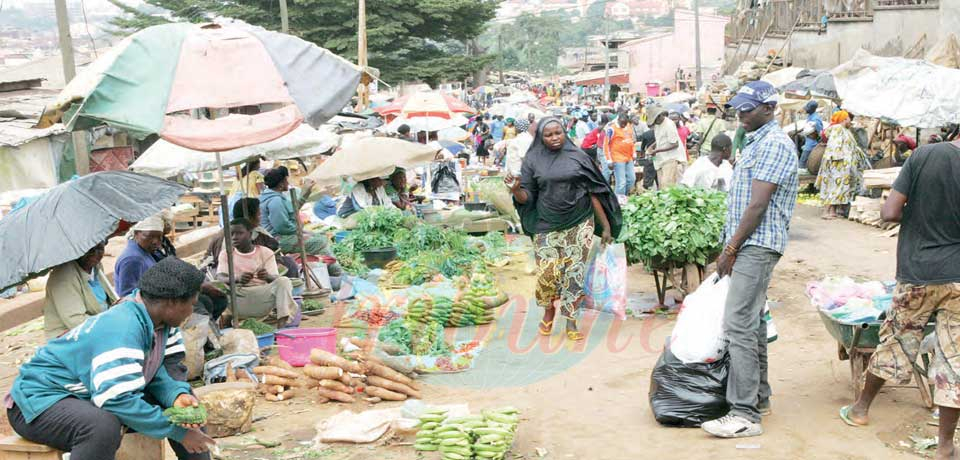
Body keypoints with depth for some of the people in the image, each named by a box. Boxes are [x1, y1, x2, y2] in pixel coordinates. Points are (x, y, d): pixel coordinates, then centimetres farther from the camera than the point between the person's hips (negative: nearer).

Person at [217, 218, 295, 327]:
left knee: (283, 281, -29)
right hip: (237, 296, 1)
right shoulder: (226, 254, 14)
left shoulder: (265, 252, 11)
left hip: (262, 295, 0)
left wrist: (267, 277, -26)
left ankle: (282, 323, -41)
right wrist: (237, 279, -26)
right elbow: (220, 278, -3)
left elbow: (276, 279, 0)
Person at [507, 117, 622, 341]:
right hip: (547, 226, 0)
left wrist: (606, 226, 1)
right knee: (547, 272, -7)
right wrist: (515, 190, -20)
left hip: (579, 224, 0)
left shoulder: (578, 157, 2)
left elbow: (594, 192, 4)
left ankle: (570, 322, 10)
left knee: (574, 272, -2)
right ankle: (549, 311, 22)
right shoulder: (533, 160, 4)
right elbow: (527, 197, 3)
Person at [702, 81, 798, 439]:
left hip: (756, 246, -11)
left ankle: (745, 414, -12)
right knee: (752, 323, 15)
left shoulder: (774, 144, -14)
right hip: (748, 245, 11)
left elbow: (758, 205, -19)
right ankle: (759, 397, 25)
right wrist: (731, 247, 17)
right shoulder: (758, 142, 18)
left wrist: (730, 250, -16)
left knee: (739, 325, -13)